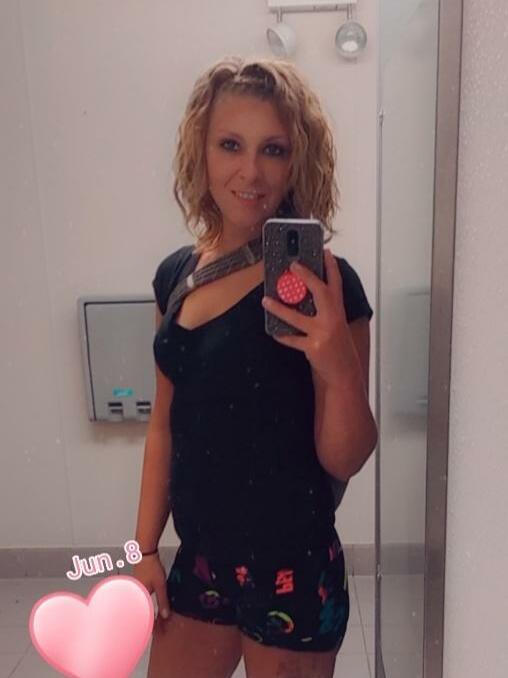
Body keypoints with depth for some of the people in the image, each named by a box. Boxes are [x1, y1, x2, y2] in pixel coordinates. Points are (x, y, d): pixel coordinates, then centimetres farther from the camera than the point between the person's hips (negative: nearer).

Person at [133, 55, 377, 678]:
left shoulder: (321, 283, -16)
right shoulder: (176, 274, -1)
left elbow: (344, 461, -13)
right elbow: (165, 424, 7)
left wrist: (338, 366, -31)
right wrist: (145, 548, 8)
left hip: (292, 570, -5)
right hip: (199, 557, 5)